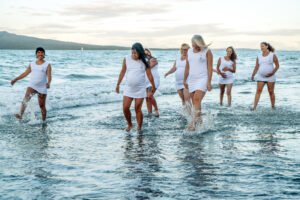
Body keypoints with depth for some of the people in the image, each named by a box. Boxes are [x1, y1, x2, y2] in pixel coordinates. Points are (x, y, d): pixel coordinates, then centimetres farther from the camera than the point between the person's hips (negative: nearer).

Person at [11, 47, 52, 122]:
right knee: (26, 98, -25)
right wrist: (15, 79, 18)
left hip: (42, 88, -2)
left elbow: (49, 76, -12)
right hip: (32, 86, 2)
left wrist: (48, 83, -33)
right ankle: (20, 115, -38)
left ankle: (43, 121, 17)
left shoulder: (47, 65, 0)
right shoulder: (32, 64, 12)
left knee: (42, 106, 4)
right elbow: (25, 73, 19)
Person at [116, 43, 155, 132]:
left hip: (140, 89, -2)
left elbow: (149, 75, -3)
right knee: (125, 108, -4)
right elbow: (122, 72, 8)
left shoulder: (144, 61, -7)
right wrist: (118, 84, 11)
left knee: (138, 109, -2)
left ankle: (139, 128, 13)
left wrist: (153, 88, 0)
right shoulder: (126, 59, -3)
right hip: (128, 88, 2)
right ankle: (129, 125, 19)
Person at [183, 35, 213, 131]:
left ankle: (193, 122, -26)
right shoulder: (189, 51, 11)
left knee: (197, 99, -22)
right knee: (195, 102, 5)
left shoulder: (207, 51, -5)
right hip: (192, 80, 6)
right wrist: (184, 80, 15)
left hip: (203, 79, -6)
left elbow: (210, 67, -8)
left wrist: (209, 82, -13)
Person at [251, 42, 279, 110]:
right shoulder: (259, 56, 8)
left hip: (270, 77, -2)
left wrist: (272, 73, -16)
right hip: (260, 77, 2)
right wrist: (253, 75, -3)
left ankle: (273, 107, 14)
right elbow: (256, 67, 8)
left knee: (271, 92, 4)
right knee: (258, 91, -8)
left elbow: (277, 66, -2)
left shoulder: (273, 55, -2)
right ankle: (254, 107, -14)